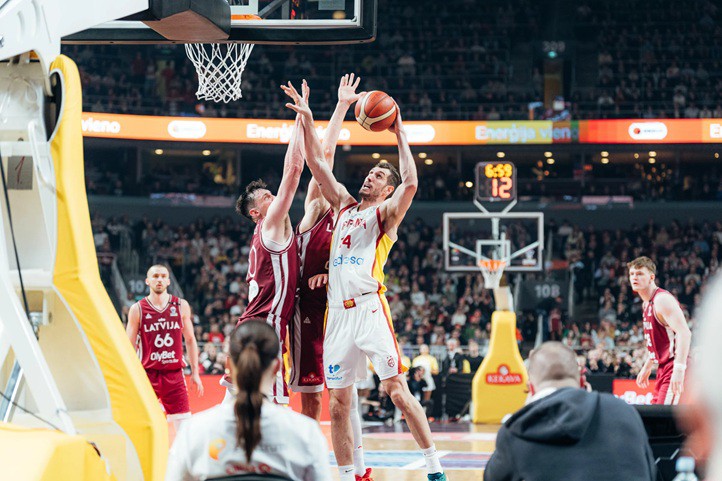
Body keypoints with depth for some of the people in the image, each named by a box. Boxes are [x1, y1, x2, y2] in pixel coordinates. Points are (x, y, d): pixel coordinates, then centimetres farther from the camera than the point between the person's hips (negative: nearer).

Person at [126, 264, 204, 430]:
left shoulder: (181, 306, 5)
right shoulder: (137, 309, 0)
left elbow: (190, 339, 12)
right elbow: (130, 346, 4)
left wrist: (195, 372, 7)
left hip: (174, 374, 1)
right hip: (147, 374, -1)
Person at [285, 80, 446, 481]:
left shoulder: (386, 213, 5)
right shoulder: (344, 205, 21)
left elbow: (411, 184, -15)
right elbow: (316, 164, 19)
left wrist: (400, 138, -8)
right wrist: (308, 120, 11)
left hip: (369, 308, -6)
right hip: (338, 311, 6)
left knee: (397, 389, -11)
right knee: (338, 402, 4)